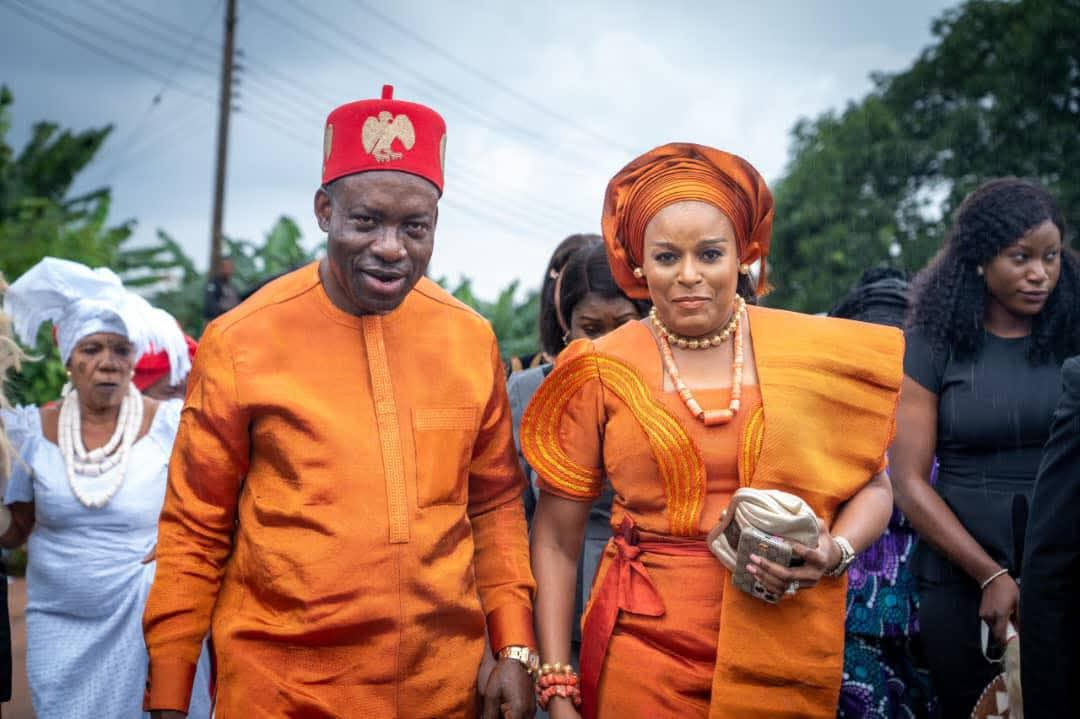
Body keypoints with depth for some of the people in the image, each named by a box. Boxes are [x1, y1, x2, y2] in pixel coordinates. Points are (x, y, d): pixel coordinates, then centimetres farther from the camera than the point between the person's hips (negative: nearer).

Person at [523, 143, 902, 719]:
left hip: (788, 655, 1)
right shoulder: (602, 373, -2)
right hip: (643, 656, -1)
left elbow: (872, 487, 9)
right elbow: (556, 541, 1)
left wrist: (836, 552, -13)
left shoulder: (814, 355, -1)